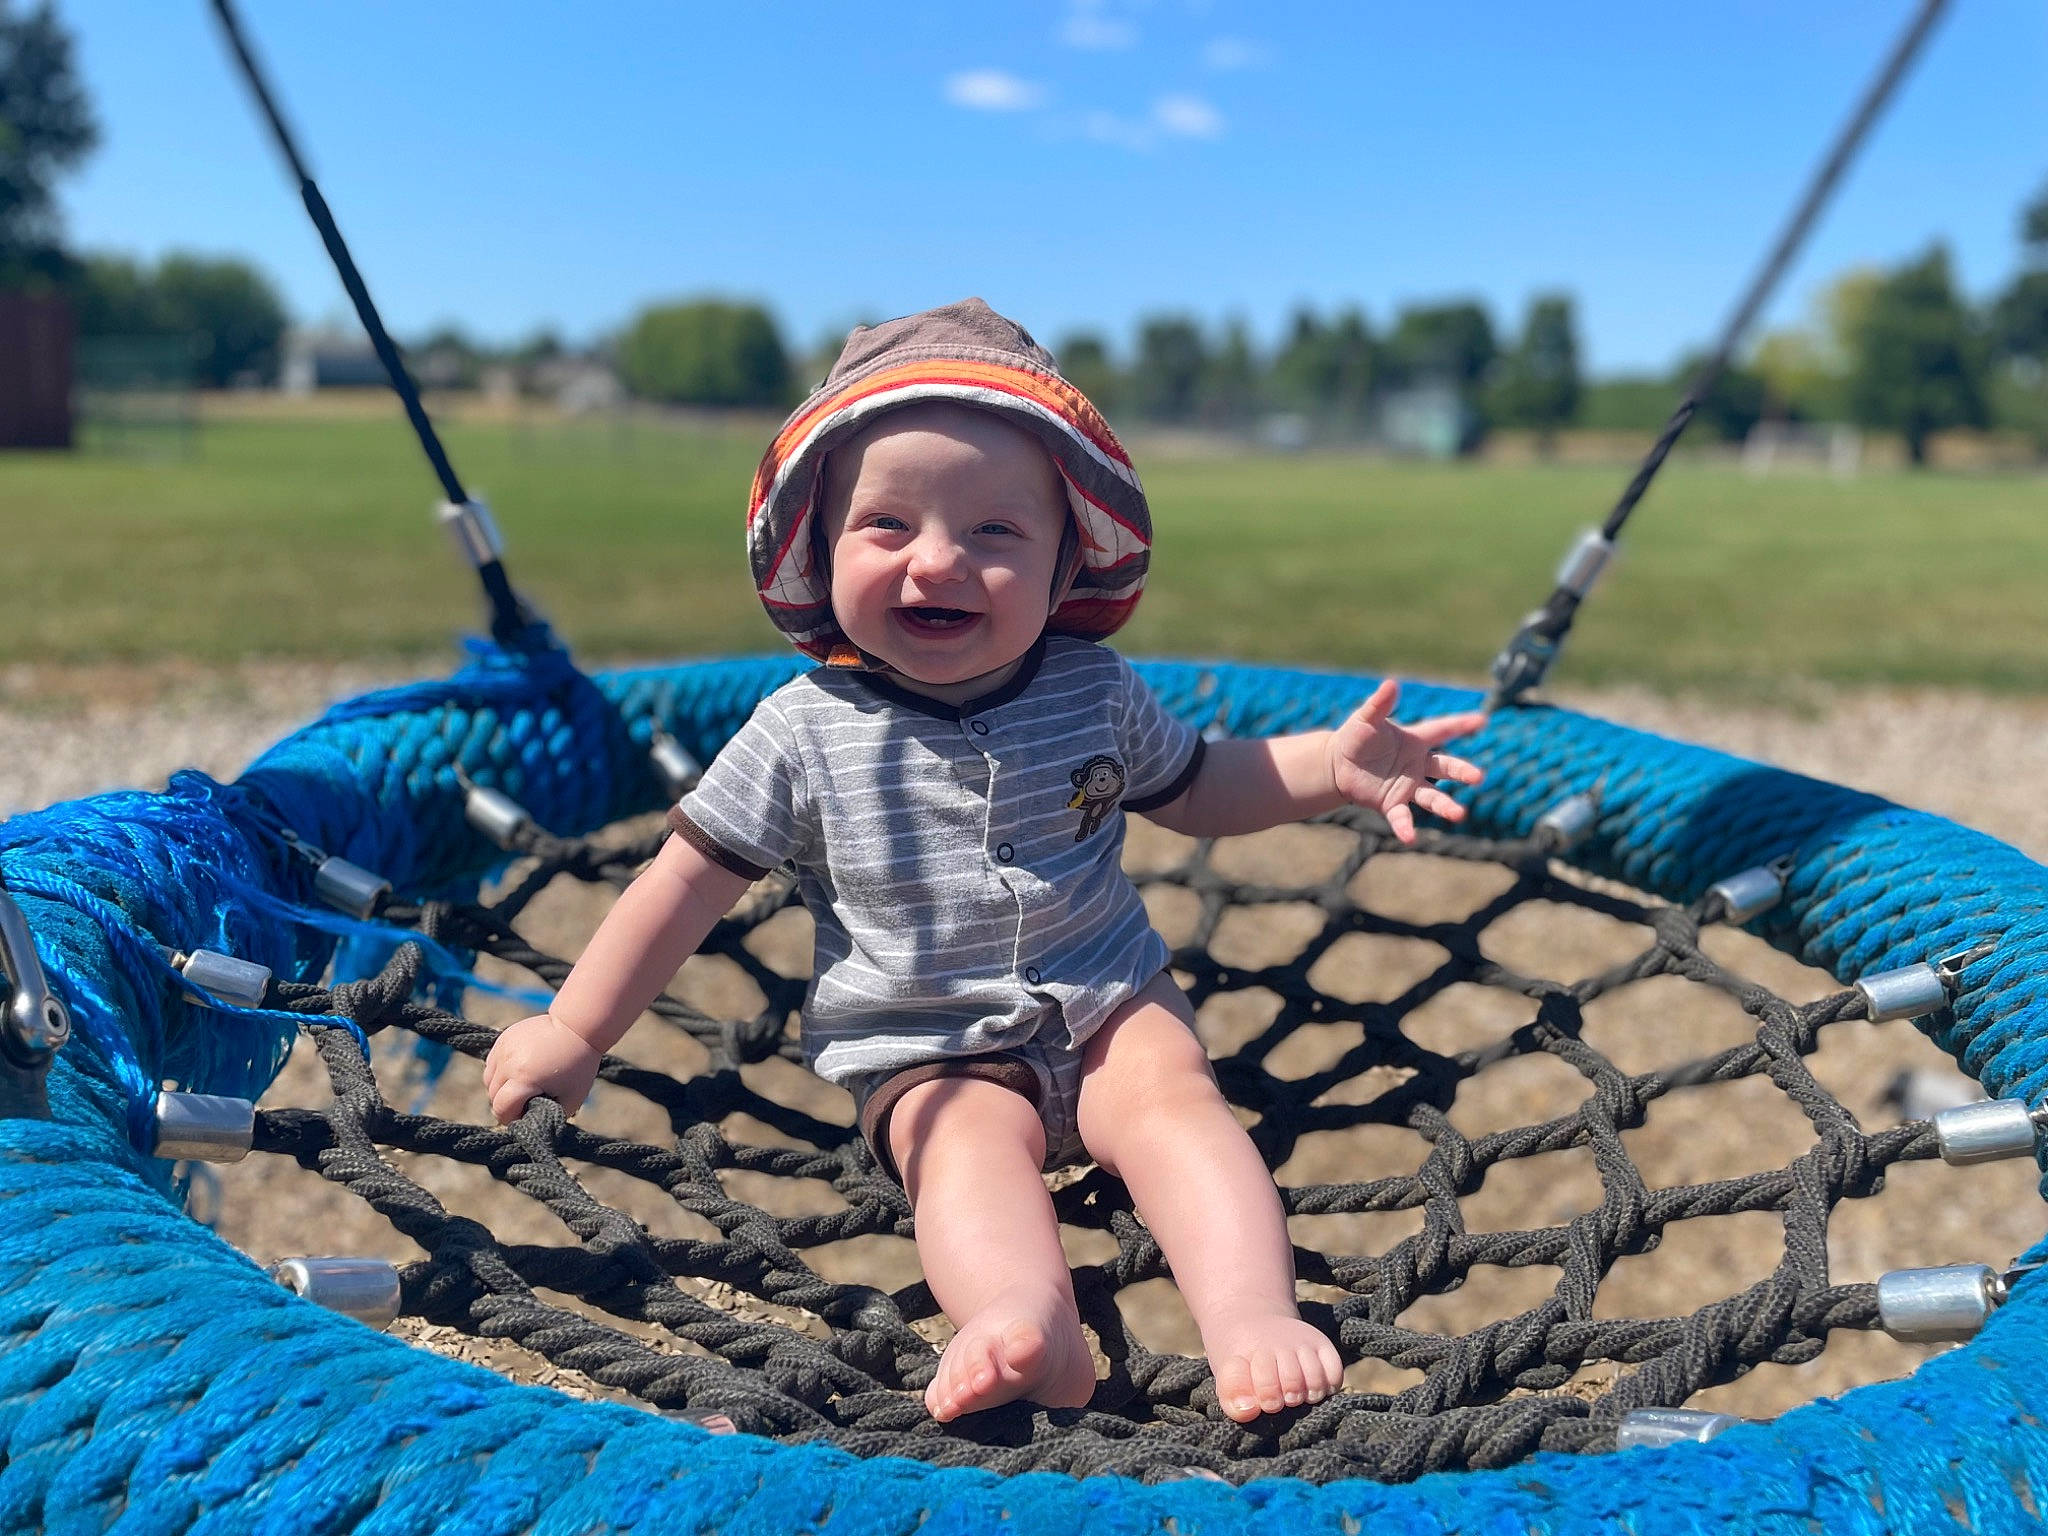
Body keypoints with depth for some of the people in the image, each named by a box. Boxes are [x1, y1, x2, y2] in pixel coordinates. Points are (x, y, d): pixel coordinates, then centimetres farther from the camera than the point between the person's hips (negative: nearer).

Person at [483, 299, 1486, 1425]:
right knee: (969, 1144, -30)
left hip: (1107, 1003, 2)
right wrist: (573, 1032, -1)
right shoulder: (806, 730, -8)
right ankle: (1027, 1322, -52)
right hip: (926, 1054, -2)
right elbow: (690, 880, -1)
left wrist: (1332, 764, 0)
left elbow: (1196, 789, 17)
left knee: (1173, 1096, -25)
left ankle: (1251, 1313, -37)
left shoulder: (1094, 690, 1)